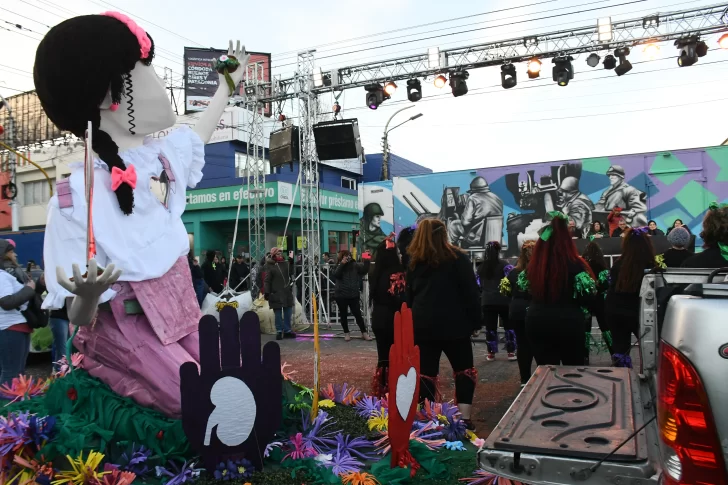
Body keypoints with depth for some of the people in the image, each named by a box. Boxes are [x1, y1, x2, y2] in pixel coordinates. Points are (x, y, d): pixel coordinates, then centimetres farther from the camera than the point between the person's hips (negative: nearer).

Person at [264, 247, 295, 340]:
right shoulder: (270, 266, -5)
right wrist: (266, 292, -13)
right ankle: (279, 331, 11)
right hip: (276, 293, -5)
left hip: (287, 292, 5)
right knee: (278, 313, 2)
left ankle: (287, 330, 20)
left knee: (288, 312, 9)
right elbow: (267, 280, -7)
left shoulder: (286, 263, 10)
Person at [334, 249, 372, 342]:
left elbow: (364, 270, -9)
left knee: (357, 314, 2)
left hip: (353, 294, 0)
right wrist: (342, 264, -24)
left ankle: (364, 333, 11)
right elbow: (336, 275, -19)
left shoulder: (355, 265, 0)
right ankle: (346, 333, 22)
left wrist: (367, 261, -22)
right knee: (343, 314, 9)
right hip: (341, 295, 0)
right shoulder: (339, 267, -2)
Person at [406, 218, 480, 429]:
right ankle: (464, 418, 4)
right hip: (453, 325, -3)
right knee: (464, 371, 10)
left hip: (423, 326, 3)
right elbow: (471, 292, -6)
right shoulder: (457, 258, -2)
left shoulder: (414, 262, 11)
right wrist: (475, 321, 1)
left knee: (426, 374, 6)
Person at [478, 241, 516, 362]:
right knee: (509, 326, 9)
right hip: (503, 300, -3)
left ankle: (491, 353, 10)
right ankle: (511, 352, 10)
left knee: (490, 328, 6)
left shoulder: (481, 267, 9)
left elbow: (478, 285, 13)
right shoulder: (504, 264, -5)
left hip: (487, 301, 3)